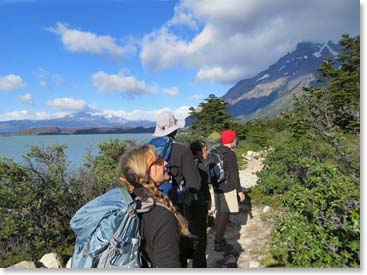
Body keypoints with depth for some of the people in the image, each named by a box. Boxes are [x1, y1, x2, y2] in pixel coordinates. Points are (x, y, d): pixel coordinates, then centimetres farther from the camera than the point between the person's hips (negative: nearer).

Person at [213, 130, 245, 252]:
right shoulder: (230, 154, -17)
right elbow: (234, 175, -18)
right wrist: (240, 191, -11)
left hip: (217, 187, 8)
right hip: (228, 188, -8)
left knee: (219, 212, 16)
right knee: (225, 214, -1)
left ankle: (218, 238, 25)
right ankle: (219, 243, 4)